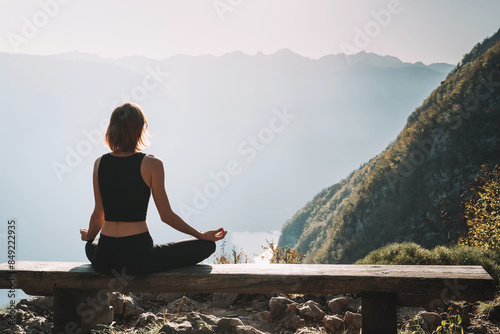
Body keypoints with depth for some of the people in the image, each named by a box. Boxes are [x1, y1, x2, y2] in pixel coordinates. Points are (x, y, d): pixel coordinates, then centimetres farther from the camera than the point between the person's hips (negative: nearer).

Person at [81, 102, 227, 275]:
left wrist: (89, 236, 32)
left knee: (91, 245, 44)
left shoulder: (100, 163, 2)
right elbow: (166, 216, -5)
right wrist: (202, 235, 8)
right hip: (138, 254, -6)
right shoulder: (151, 164, -11)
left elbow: (98, 214, 9)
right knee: (206, 245, 6)